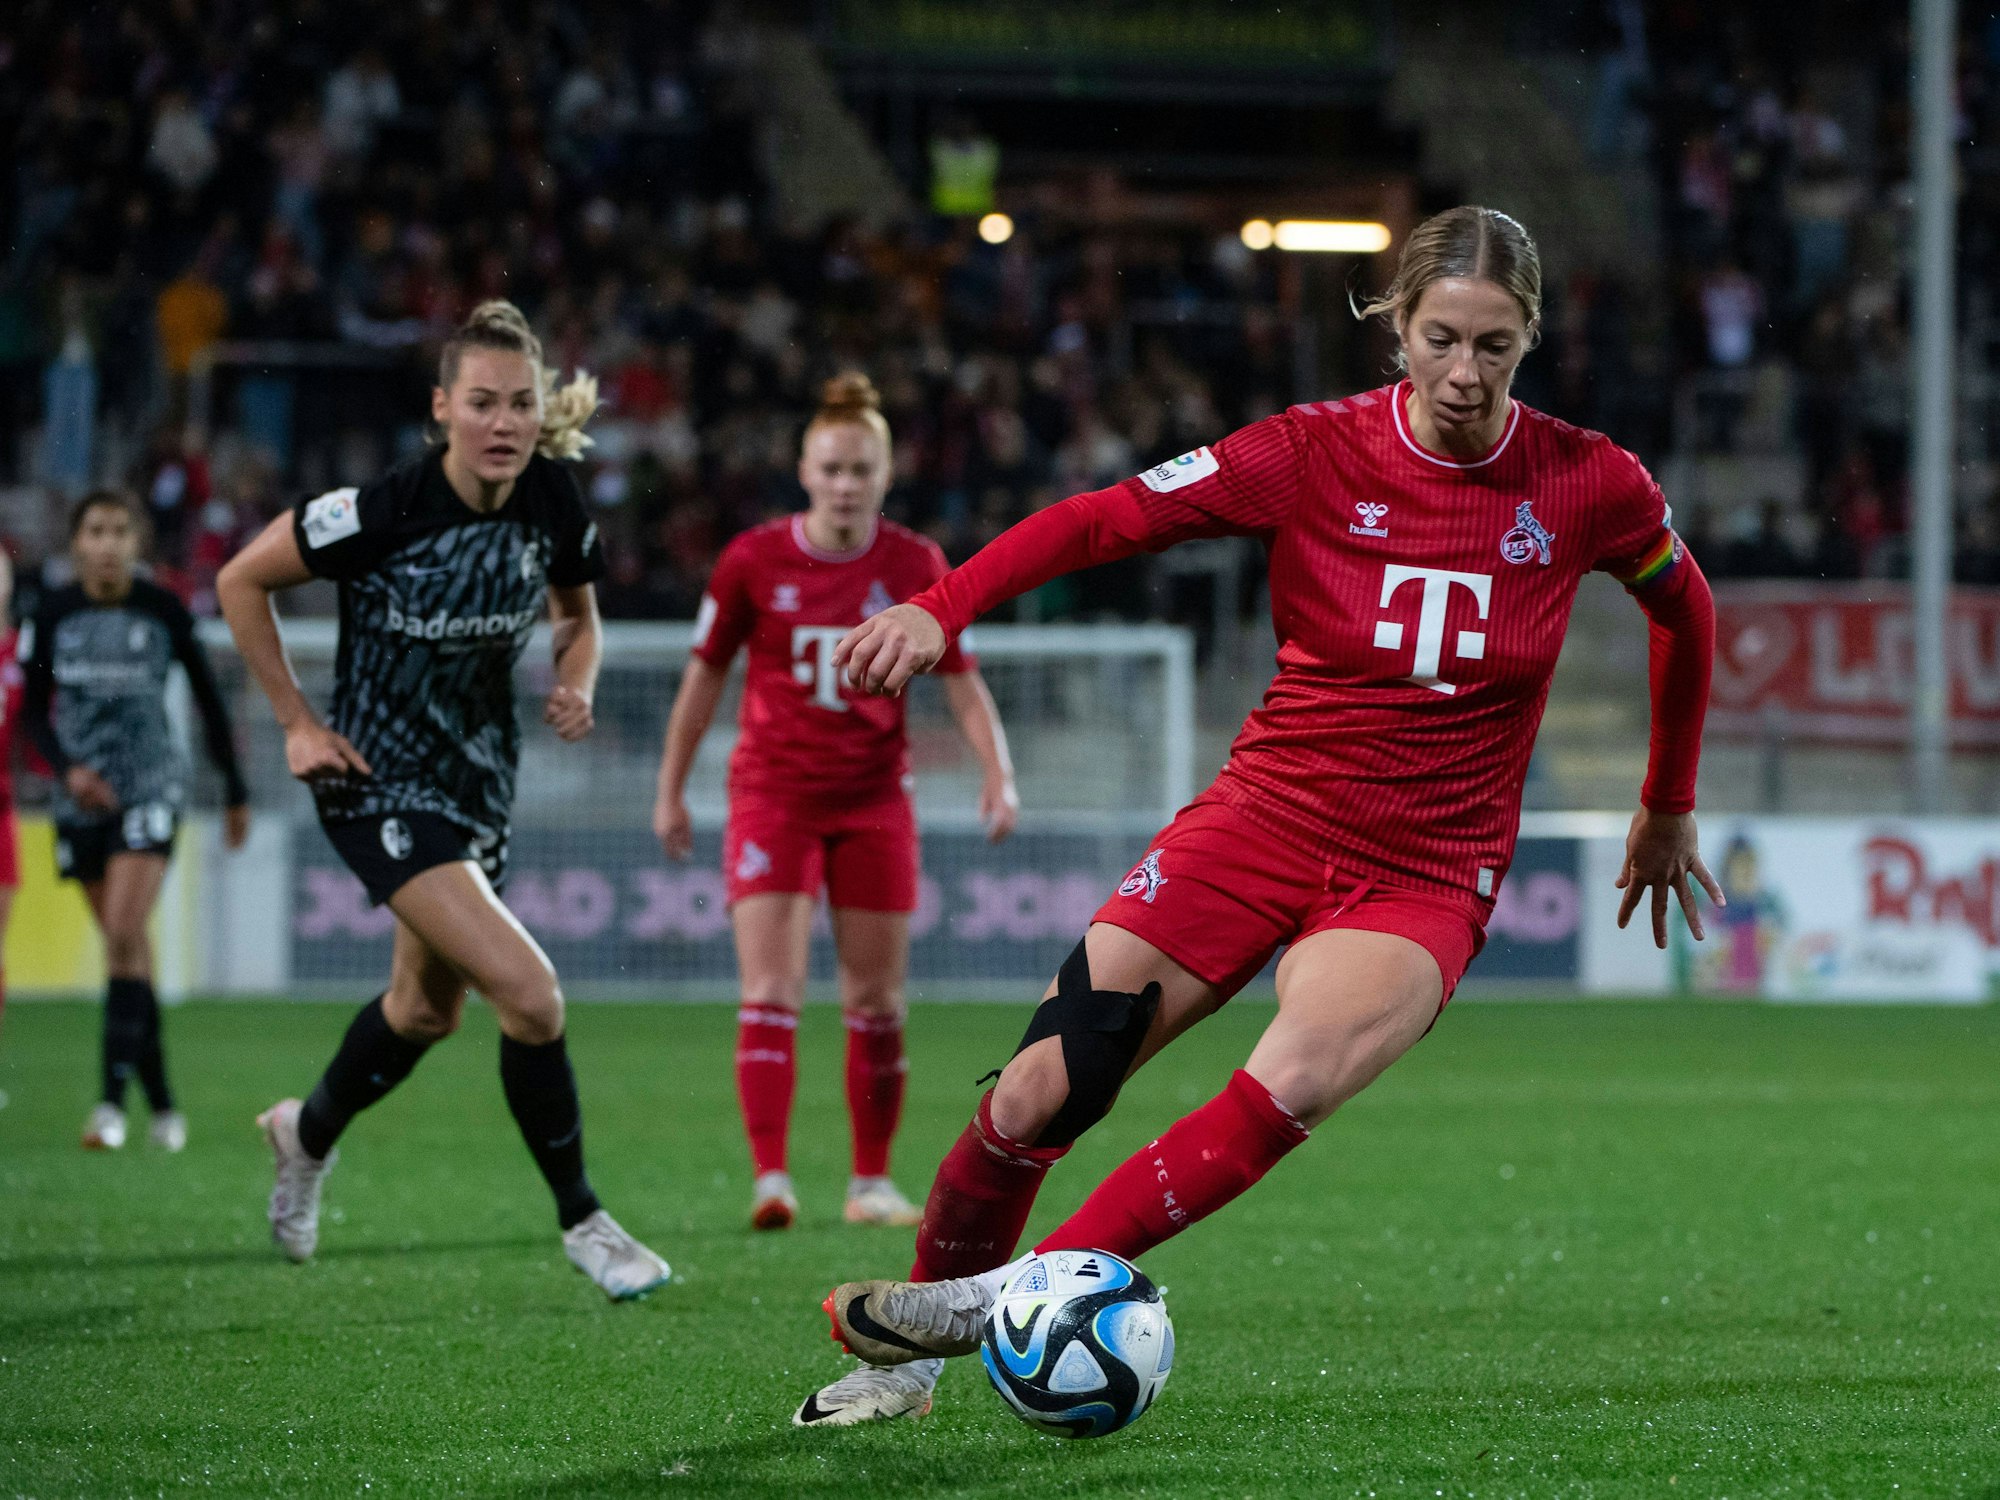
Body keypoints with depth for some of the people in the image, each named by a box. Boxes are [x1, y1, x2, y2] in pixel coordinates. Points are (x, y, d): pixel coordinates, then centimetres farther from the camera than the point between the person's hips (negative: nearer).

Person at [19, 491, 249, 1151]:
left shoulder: (163, 611, -5)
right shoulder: (52, 615, 0)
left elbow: (209, 698, 6)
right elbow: (33, 710, 7)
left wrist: (234, 789, 10)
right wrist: (67, 769, -11)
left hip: (151, 784, -3)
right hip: (84, 796, 3)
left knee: (124, 935, -18)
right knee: (127, 946, 7)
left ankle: (112, 1096, -21)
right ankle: (161, 1102, 15)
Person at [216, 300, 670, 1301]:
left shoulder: (554, 506, -9)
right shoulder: (382, 511, -24)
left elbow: (578, 620, 11)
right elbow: (241, 582, -11)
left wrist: (575, 686, -10)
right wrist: (297, 722, -11)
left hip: (480, 778, 7)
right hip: (378, 785, -7)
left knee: (429, 1009, 23)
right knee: (531, 996, -19)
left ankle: (307, 1131, 53)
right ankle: (580, 1221, -3)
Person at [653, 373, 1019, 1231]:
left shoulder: (915, 567, -3)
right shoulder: (753, 562, -5)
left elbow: (961, 679, 2)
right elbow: (705, 674, 5)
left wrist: (998, 774, -12)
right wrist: (670, 791, 8)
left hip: (873, 797, 2)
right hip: (773, 794, -2)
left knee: (877, 1003, 4)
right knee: (770, 990, -12)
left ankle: (871, 1182, 16)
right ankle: (770, 1178, -18)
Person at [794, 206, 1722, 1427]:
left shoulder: (1587, 486, -6)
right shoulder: (1316, 453, -8)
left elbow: (1686, 610, 13)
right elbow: (1109, 516, -11)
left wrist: (1668, 811, 22)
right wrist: (942, 606, -26)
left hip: (1425, 879, -1)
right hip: (1263, 821, 1)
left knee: (1296, 1083, -32)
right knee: (1036, 1096, -8)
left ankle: (1018, 1294, -26)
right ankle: (911, 1361, 16)